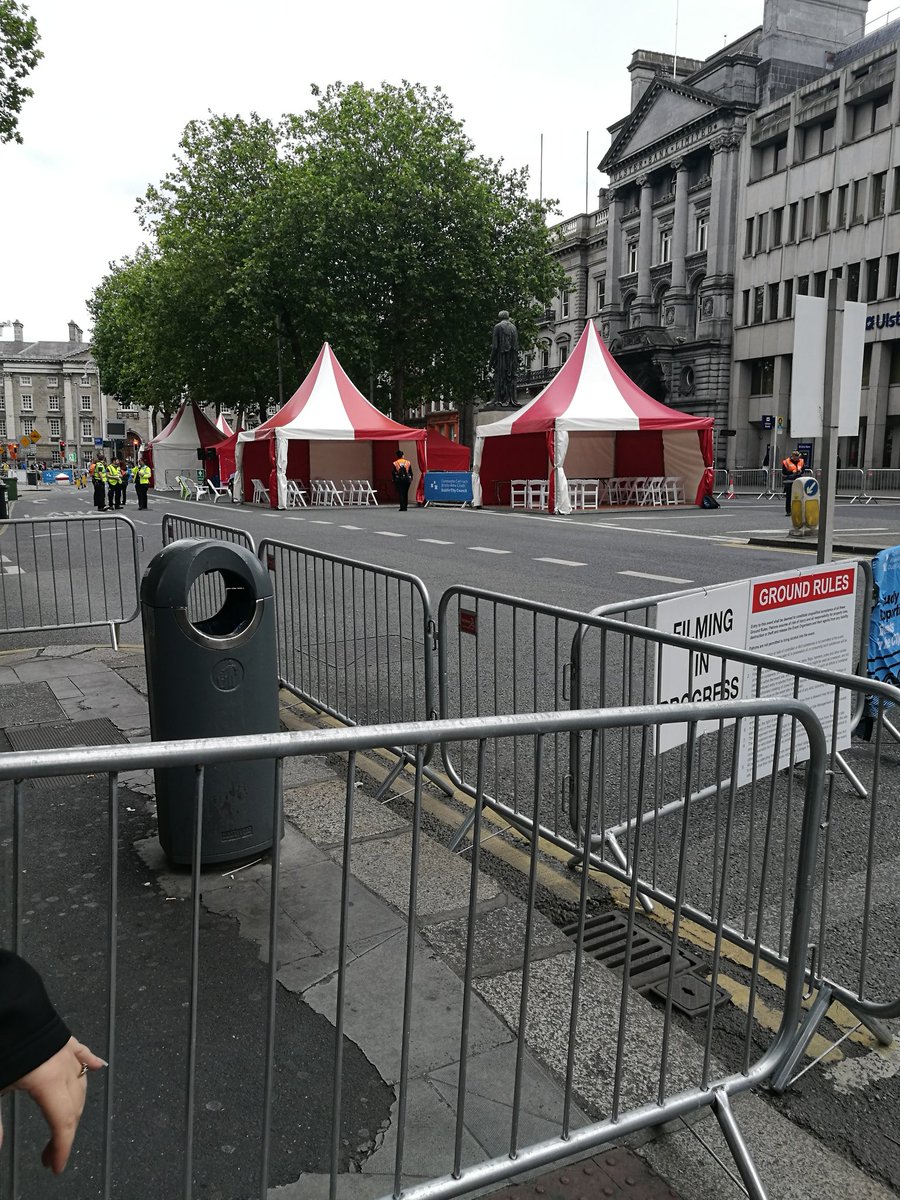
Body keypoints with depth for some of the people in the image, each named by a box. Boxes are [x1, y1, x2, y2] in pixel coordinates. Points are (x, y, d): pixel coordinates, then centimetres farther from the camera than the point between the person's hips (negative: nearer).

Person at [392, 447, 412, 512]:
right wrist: (411, 479, 15)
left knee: (400, 494, 0)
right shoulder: (408, 462, 3)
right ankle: (405, 507, 13)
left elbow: (392, 473, -1)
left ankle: (402, 507, -7)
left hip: (398, 480, -2)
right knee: (405, 493, 10)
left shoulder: (395, 463, -2)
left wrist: (393, 480, 7)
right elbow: (411, 472, 6)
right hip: (407, 479, 2)